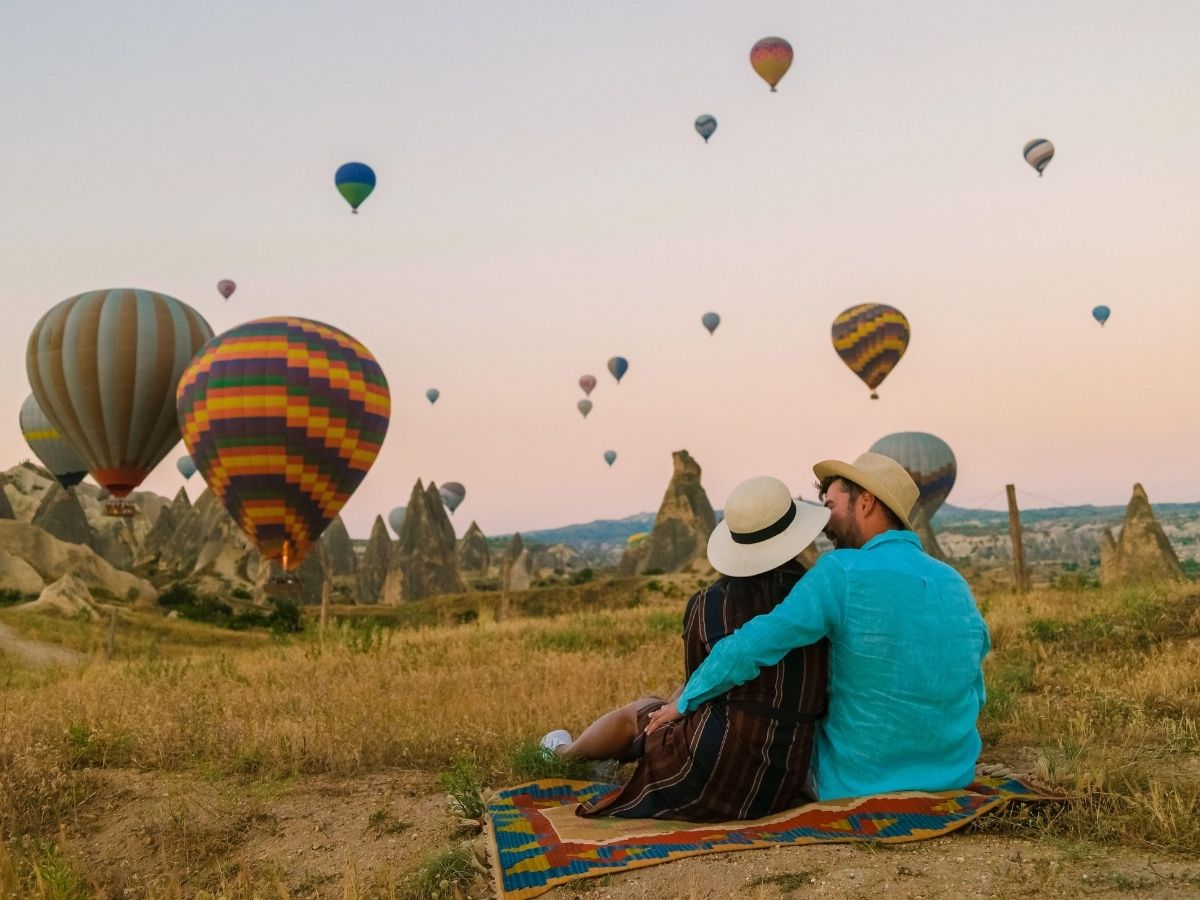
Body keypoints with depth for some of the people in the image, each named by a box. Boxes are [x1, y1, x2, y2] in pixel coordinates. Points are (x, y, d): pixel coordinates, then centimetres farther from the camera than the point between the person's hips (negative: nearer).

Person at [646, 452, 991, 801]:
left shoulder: (843, 571, -16)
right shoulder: (957, 584, 1)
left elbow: (750, 647, -22)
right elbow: (974, 697, 10)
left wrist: (685, 702, -7)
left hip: (858, 786, -5)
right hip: (955, 779, 5)